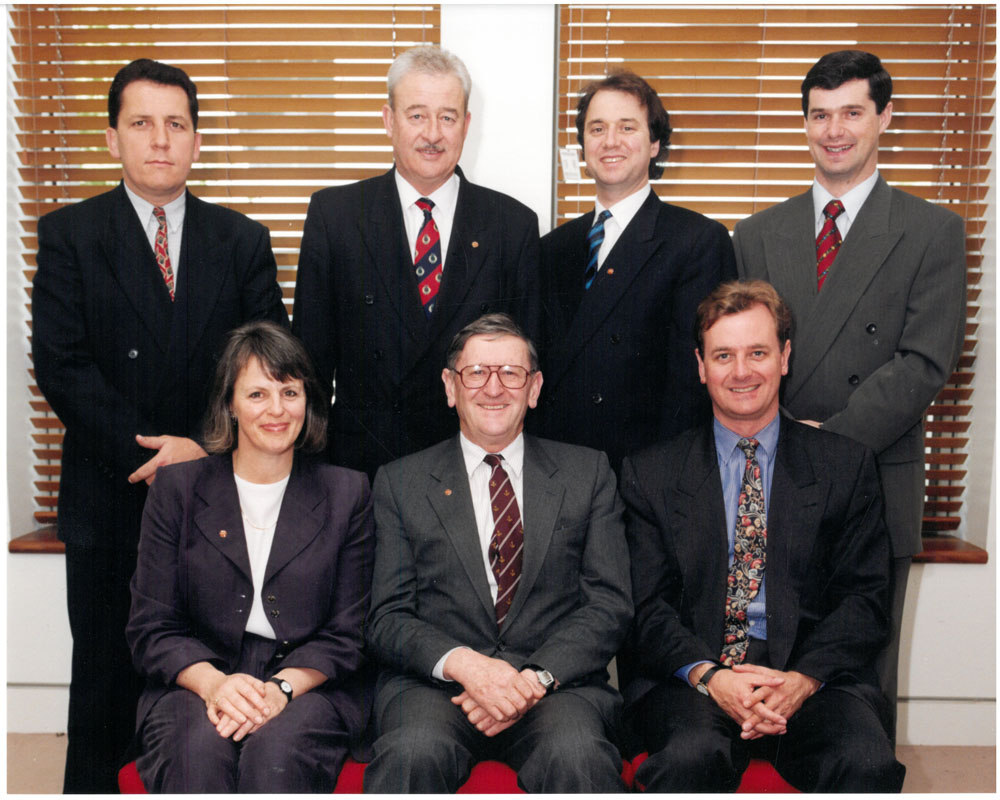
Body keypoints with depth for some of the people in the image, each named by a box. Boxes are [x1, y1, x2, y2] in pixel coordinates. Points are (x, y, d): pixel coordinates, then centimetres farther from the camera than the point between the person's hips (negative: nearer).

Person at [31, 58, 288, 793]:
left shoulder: (243, 241, 7)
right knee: (106, 670, 10)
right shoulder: (69, 234, 2)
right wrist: (145, 451, -15)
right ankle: (92, 783, 27)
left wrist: (208, 450, -12)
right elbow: (61, 365, -7)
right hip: (111, 496, -1)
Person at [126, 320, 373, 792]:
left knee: (276, 749, -32)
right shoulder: (178, 488, 8)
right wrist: (213, 682, -15)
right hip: (195, 685, 1)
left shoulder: (347, 493, 8)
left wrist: (282, 687, -15)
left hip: (308, 687, 0)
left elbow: (347, 634, 4)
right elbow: (150, 629, 4)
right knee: (200, 747, -32)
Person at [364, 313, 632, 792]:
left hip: (558, 683, 0)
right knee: (413, 752, -33)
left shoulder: (588, 474, 13)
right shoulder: (400, 483, 12)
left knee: (579, 755, -33)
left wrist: (536, 677, -12)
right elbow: (387, 617, 5)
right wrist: (461, 663, -16)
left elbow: (610, 605, 5)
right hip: (432, 683, 0)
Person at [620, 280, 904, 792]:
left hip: (813, 677, 1)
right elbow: (648, 606, 3)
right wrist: (709, 676, -15)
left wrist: (803, 679, -12)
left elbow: (865, 597, 5)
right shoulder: (650, 473, 9)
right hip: (691, 678, -1)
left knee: (868, 764, -29)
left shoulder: (847, 466, 11)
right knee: (691, 758, -33)